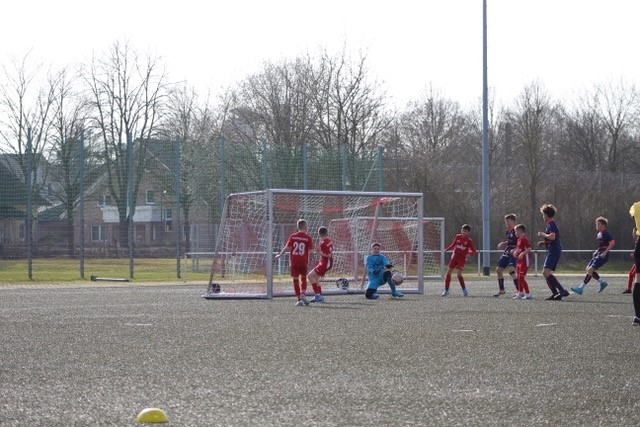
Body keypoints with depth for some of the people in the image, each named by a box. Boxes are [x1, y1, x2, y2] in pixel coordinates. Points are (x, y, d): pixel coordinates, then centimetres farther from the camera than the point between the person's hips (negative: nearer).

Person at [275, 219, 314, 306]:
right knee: (303, 278, 16)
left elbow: (287, 247, -3)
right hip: (304, 261, -1)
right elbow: (310, 250, -6)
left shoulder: (293, 236, 0)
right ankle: (303, 293, -8)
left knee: (295, 279, 7)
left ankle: (299, 299, 3)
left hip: (294, 261, 1)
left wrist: (280, 255, 9)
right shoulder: (308, 238, -4)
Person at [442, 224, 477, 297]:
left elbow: (474, 251, -7)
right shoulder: (458, 237, 2)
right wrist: (446, 249, -1)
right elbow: (453, 245, 14)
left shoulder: (469, 241, -7)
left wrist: (469, 254, -28)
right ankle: (446, 290, 6)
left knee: (459, 274, -16)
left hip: (462, 259, -4)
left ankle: (464, 289, 6)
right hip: (454, 257, 4)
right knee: (448, 272, -3)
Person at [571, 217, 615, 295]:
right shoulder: (599, 234, 16)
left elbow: (612, 243, -21)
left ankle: (581, 288, -17)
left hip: (602, 256, -10)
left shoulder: (606, 233, -12)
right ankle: (602, 282, 16)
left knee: (590, 270, -16)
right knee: (588, 268, 6)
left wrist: (605, 252, -23)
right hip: (598, 255, 10)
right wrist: (597, 251, 15)